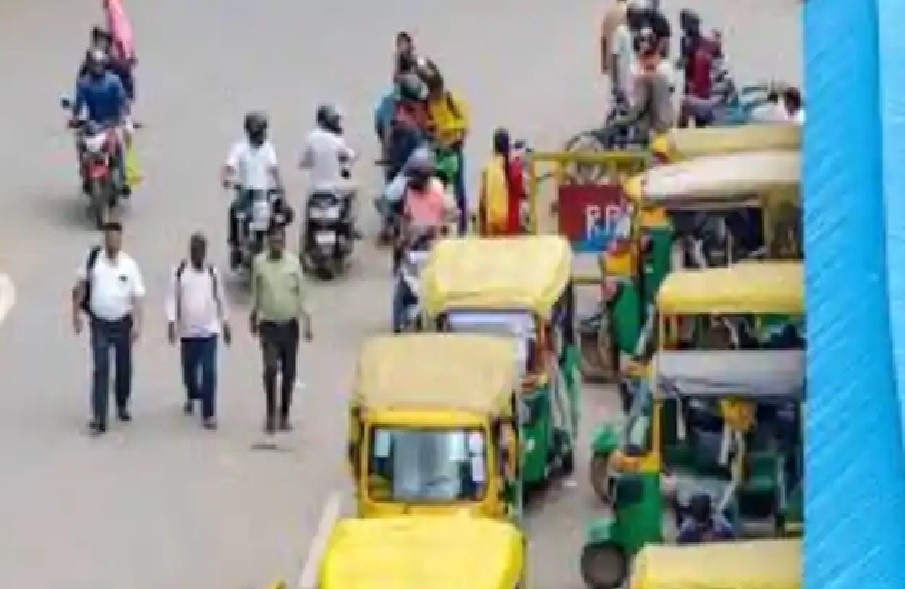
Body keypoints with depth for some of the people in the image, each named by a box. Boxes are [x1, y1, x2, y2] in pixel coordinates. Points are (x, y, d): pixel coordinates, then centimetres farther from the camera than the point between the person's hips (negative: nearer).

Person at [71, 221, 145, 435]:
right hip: (99, 322, -1)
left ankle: (122, 405, 38)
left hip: (122, 322, 1)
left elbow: (137, 297, -9)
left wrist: (137, 324, -18)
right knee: (101, 369, -7)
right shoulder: (93, 258, -7)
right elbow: (80, 285, 4)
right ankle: (99, 419, -9)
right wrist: (76, 312, 3)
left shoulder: (129, 265, -9)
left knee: (124, 367, 15)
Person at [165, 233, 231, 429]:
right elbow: (172, 298, -3)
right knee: (189, 370, 15)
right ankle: (192, 397, 45)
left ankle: (208, 414, -8)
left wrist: (225, 324, 14)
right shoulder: (180, 272, -2)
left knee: (209, 372, -10)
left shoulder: (213, 272, 1)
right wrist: (171, 322, -14)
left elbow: (220, 299, 10)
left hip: (209, 331, -1)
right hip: (187, 331, 1)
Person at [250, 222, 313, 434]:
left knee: (289, 372, 7)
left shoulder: (294, 263, -5)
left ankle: (284, 415, 20)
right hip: (269, 325, -1)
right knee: (271, 368, -15)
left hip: (290, 324, 1)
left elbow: (301, 294, -1)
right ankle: (270, 413, -1)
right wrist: (253, 316, 16)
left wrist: (306, 322, -5)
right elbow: (256, 292, 8)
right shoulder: (259, 263, -5)